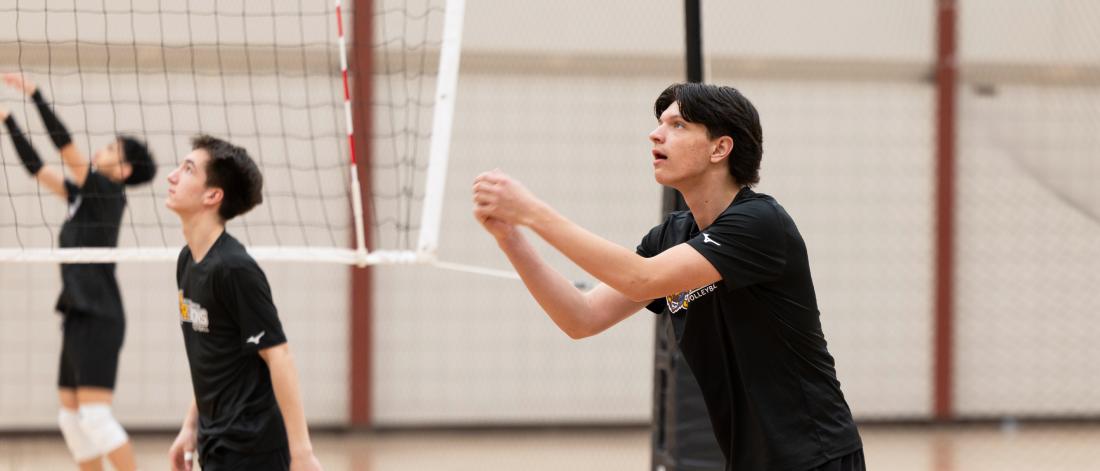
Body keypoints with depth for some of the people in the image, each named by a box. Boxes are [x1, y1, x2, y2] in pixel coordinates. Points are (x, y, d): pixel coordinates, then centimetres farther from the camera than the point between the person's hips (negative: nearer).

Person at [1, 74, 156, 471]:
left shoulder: (108, 192, -8)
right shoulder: (84, 194, 14)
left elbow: (66, 147, -15)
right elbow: (37, 168, 19)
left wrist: (34, 93, -15)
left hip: (99, 318, -9)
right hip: (79, 316, 9)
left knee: (94, 414, -13)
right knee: (71, 415, 10)